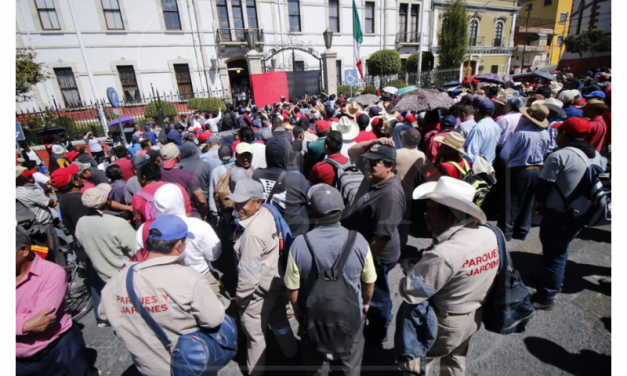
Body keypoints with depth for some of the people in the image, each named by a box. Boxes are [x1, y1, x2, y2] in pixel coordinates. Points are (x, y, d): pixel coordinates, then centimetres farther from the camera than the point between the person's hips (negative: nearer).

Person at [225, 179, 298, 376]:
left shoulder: (252, 232, -31)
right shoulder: (266, 213, -8)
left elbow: (249, 273, -26)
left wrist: (239, 297, -9)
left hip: (258, 292, -8)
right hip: (275, 283, 8)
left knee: (254, 334, 18)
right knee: (279, 321, 29)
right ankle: (291, 352, 52)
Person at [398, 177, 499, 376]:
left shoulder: (443, 255, -38)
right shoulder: (490, 235, -13)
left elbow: (408, 293, -31)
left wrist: (409, 267, -13)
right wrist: (424, 264, -3)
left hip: (445, 324, -7)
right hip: (475, 316, 7)